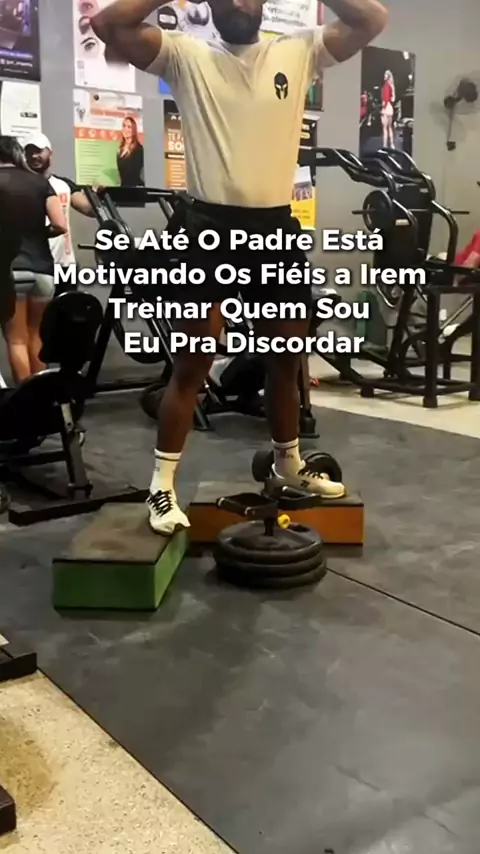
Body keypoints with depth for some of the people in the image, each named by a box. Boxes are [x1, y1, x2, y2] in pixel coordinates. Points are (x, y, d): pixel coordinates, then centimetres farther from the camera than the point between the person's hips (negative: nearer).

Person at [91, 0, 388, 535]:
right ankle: (162, 484, 10)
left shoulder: (297, 53, 9)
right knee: (193, 364, -1)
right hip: (210, 226, -3)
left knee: (287, 359, 15)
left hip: (276, 227, 4)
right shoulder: (186, 57, 3)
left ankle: (288, 465, 35)